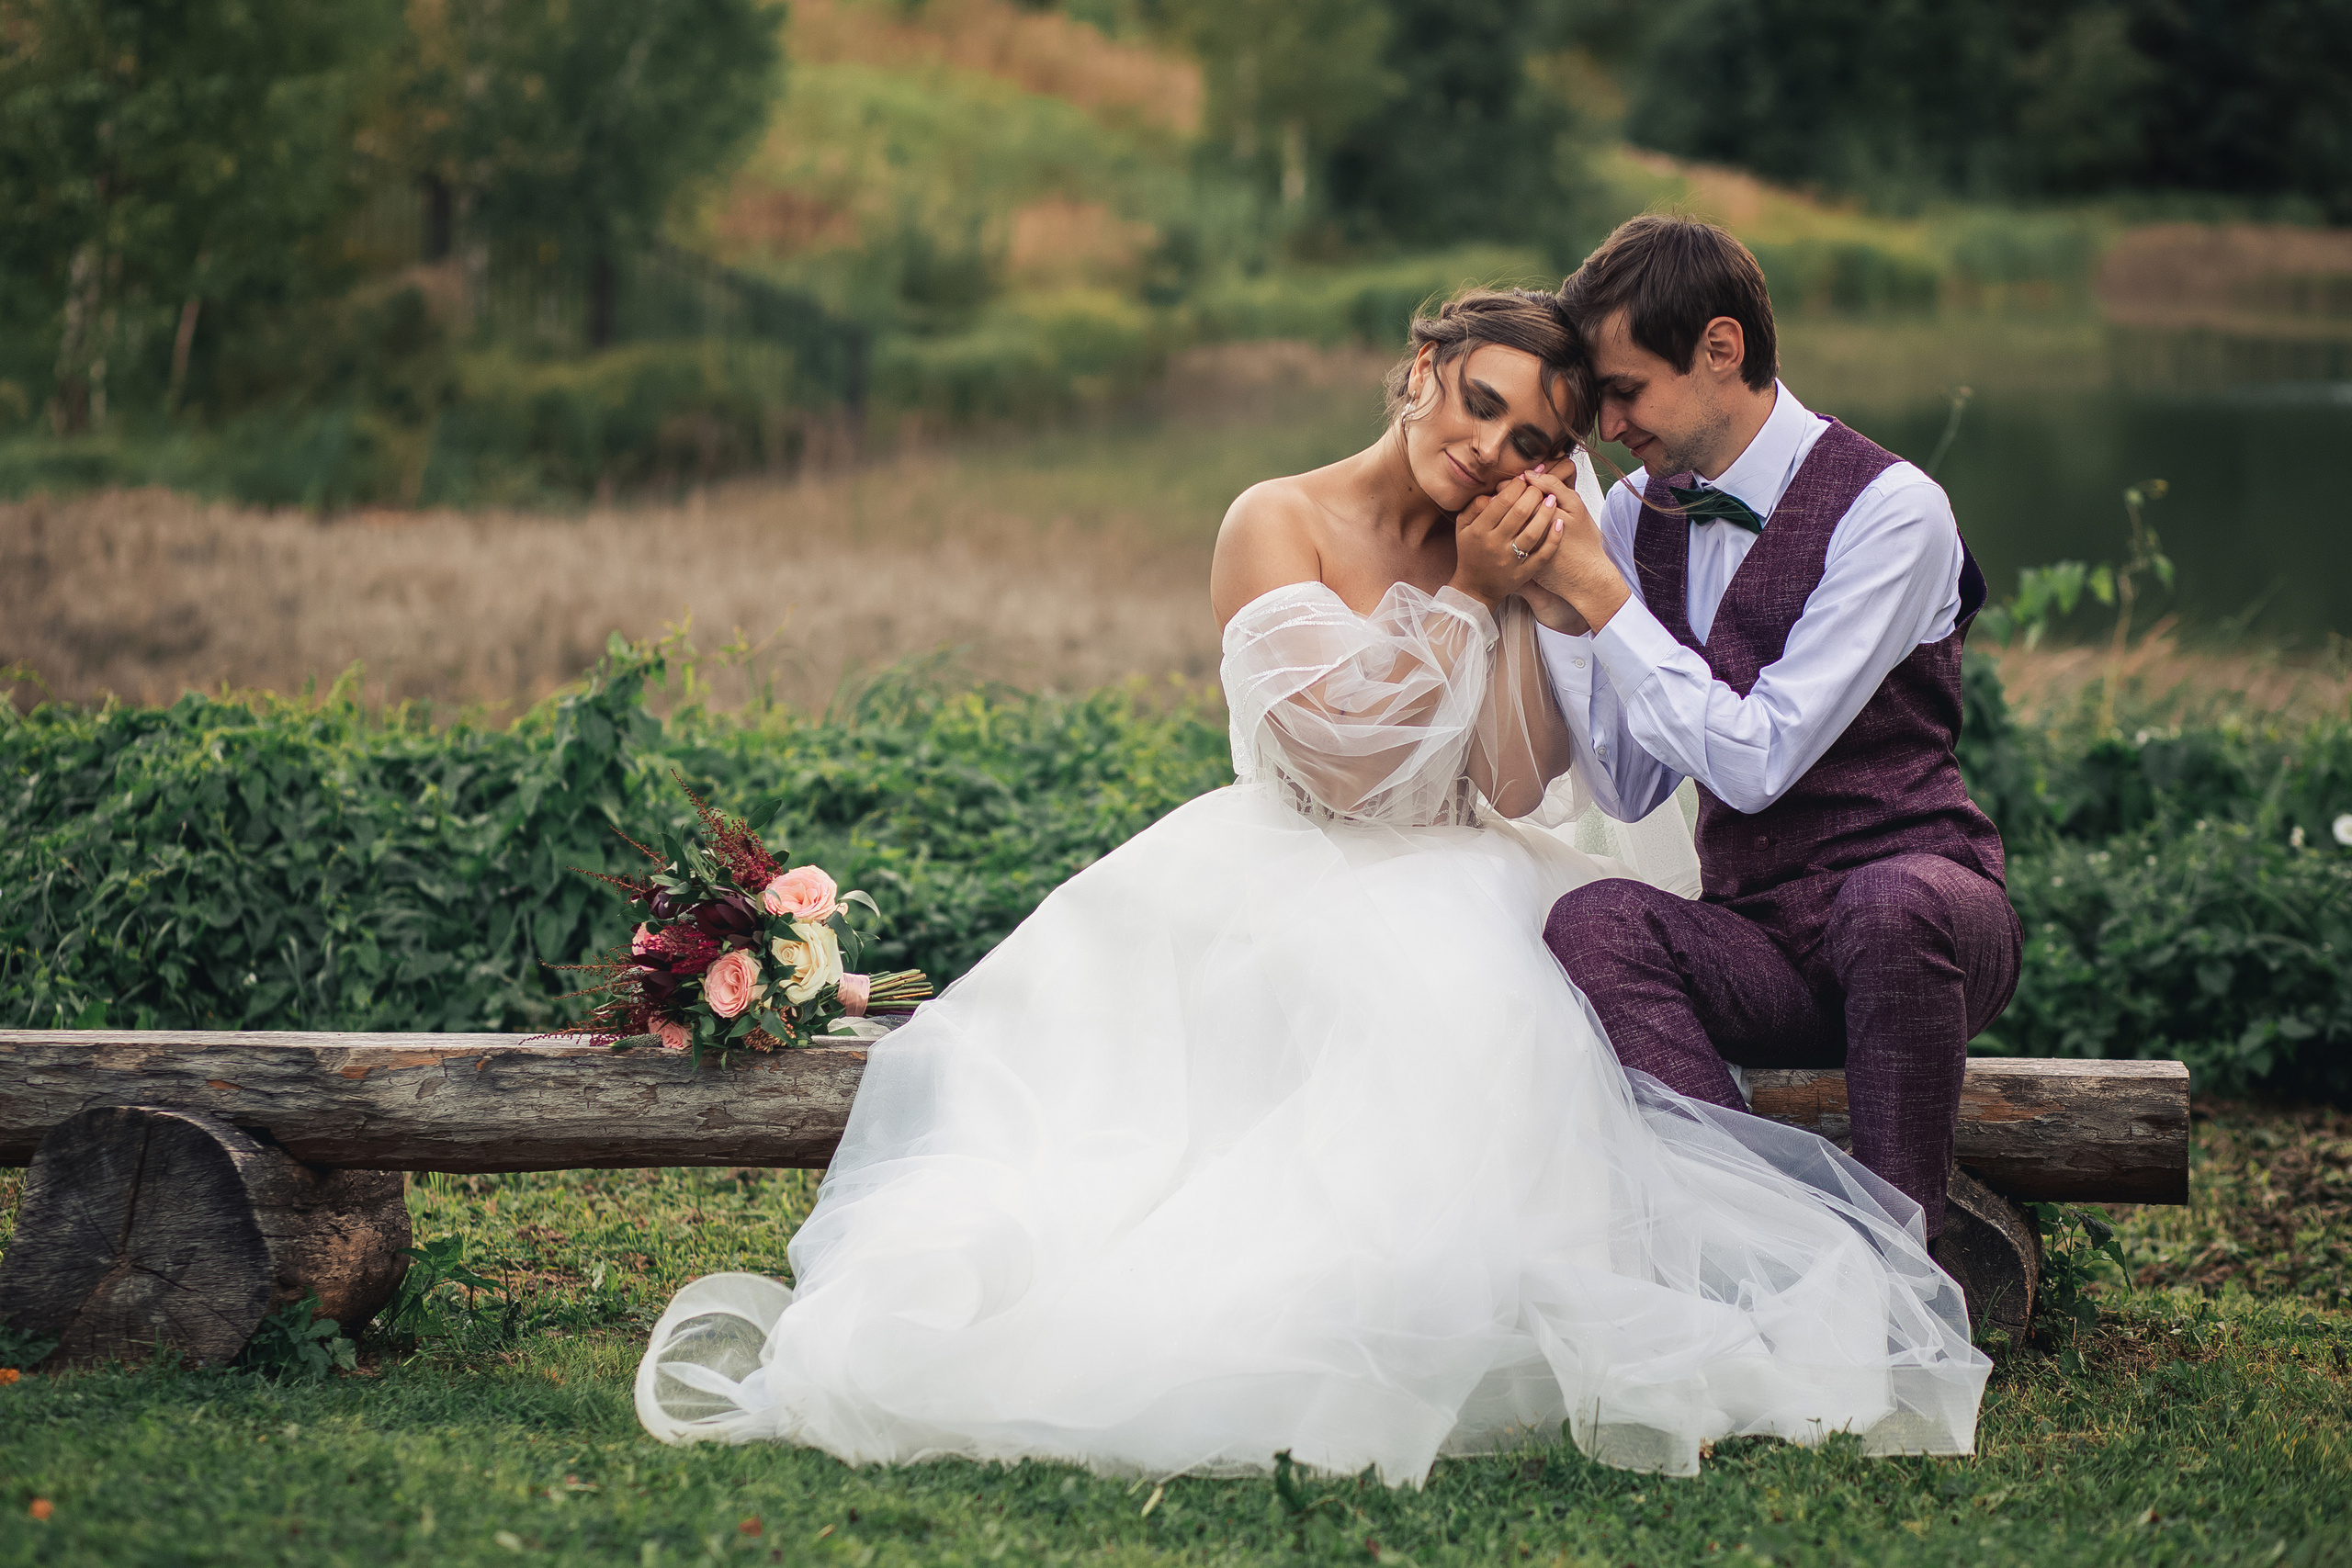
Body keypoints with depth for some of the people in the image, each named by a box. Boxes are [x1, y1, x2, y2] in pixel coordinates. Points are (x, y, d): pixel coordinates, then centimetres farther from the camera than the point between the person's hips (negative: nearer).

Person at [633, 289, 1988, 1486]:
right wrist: (1463, 594, -9)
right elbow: (1346, 758, -13)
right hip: (1285, 897, -4)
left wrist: (1528, 590, -7)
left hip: (1457, 906, 4)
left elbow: (1515, 790, -3)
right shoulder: (1281, 524, -2)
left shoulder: (1505, 564, 10)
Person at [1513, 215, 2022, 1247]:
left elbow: (1757, 759, -18)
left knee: (1891, 905, -39)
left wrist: (1601, 596, -15)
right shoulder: (1640, 512, 8)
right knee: (1592, 922, -27)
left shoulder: (1889, 510, -11)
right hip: (1759, 942, 5)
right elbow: (1628, 790, 5)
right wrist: (1554, 606, -6)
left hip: (1919, 898, -4)